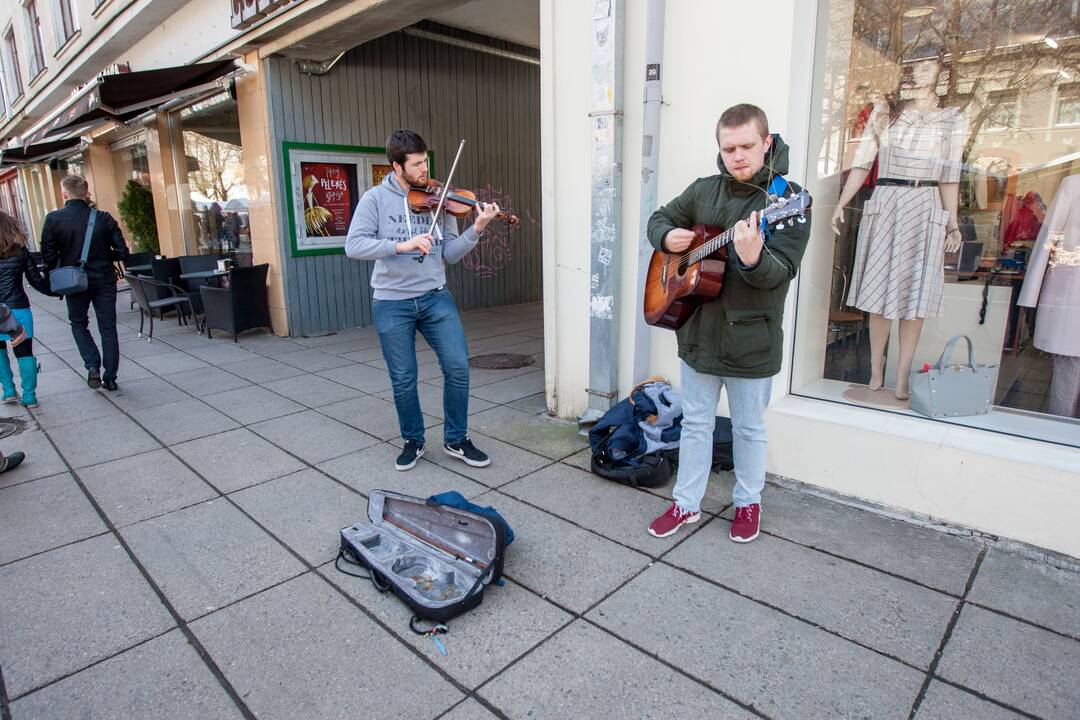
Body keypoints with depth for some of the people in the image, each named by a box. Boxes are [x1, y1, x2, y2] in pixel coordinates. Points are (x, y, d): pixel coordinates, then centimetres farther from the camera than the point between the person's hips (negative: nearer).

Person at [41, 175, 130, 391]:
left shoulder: (53, 219, -8)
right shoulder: (104, 219, -6)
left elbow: (48, 256, -7)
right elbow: (122, 252, -7)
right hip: (104, 280, 1)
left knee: (78, 324, 20)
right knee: (108, 328, 9)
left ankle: (93, 366, 4)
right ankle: (110, 377, 11)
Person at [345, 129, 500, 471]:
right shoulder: (375, 199, -2)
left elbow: (449, 254, 1)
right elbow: (353, 245, -14)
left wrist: (477, 229, -14)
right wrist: (401, 244, -25)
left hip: (435, 297, 2)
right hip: (391, 303, -2)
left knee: (457, 366, -4)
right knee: (403, 379, 7)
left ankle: (456, 440, 15)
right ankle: (412, 440, 29)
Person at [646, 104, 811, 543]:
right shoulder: (703, 191, 4)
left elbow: (781, 272, -21)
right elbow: (660, 218, 18)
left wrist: (752, 258, -44)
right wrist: (667, 238, -6)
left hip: (751, 339, -4)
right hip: (697, 331, 5)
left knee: (749, 428, 14)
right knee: (695, 423, 15)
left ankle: (748, 503, 36)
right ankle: (686, 504, 30)